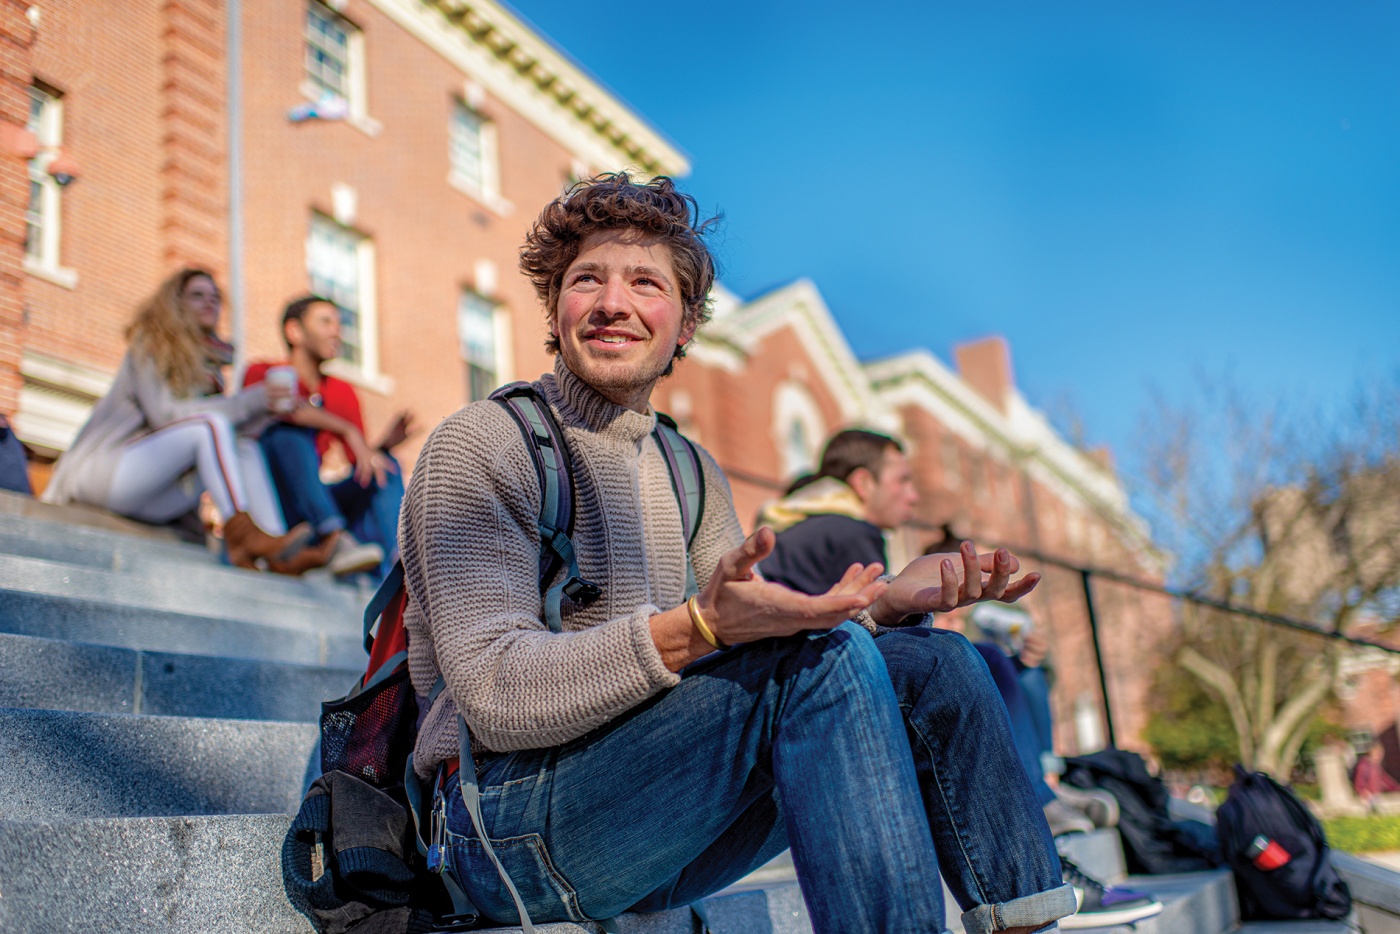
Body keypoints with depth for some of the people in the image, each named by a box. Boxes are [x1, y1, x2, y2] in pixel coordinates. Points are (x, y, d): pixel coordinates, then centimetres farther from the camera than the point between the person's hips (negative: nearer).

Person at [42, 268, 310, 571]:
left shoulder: (207, 363, 18)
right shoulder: (149, 345, 0)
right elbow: (163, 413, -16)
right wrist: (252, 401, -19)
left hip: (154, 499, 6)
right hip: (103, 470, -6)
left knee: (245, 450, -14)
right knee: (209, 423, -25)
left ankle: (276, 556, -36)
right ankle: (241, 533, -42)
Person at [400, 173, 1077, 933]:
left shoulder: (692, 474, 16)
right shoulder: (477, 445, -8)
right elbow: (495, 698, -19)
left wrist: (889, 600, -10)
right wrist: (695, 628, -32)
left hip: (652, 844, 7)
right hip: (515, 828, -7)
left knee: (932, 665, -4)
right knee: (822, 657, -26)